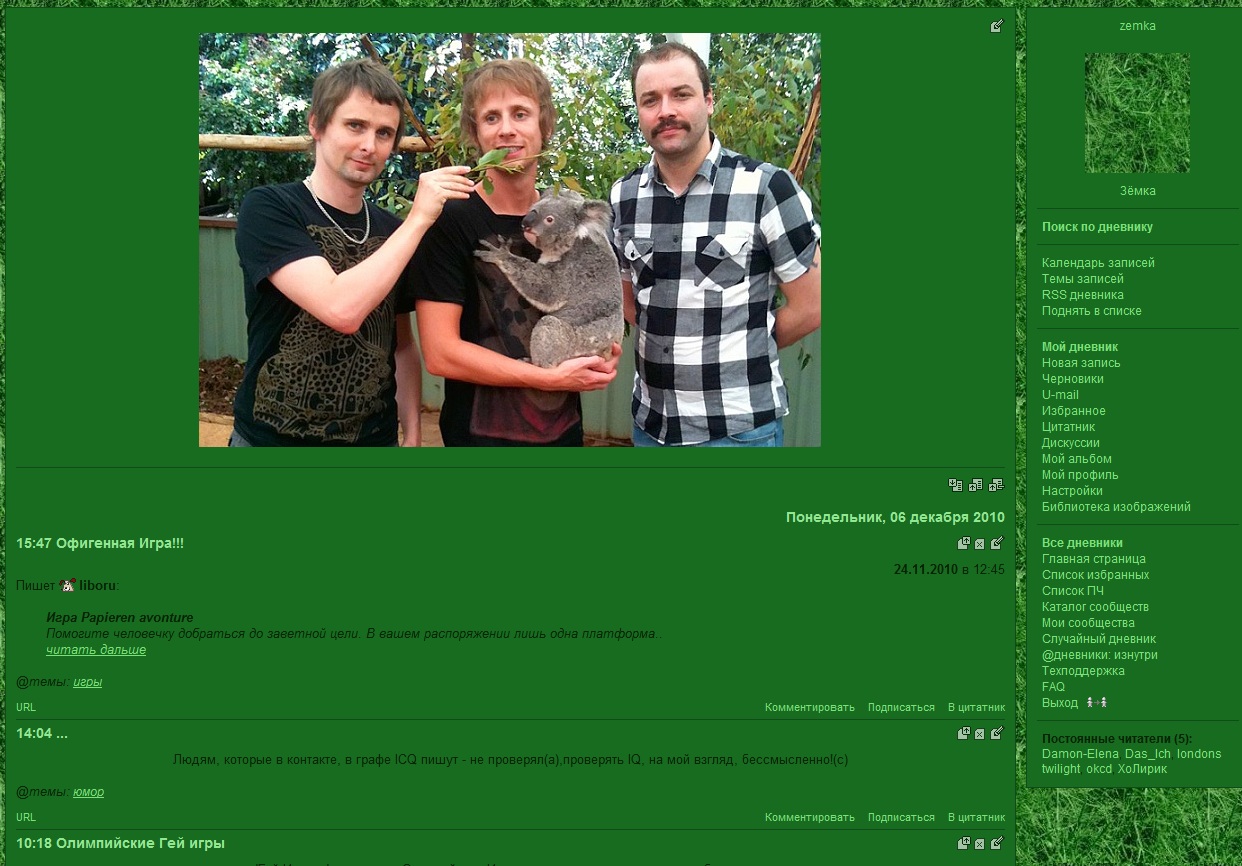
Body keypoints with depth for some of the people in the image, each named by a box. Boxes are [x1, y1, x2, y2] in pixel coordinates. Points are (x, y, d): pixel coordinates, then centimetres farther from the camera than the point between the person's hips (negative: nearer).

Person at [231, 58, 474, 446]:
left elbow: (402, 345, 10)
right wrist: (418, 219, -22)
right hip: (274, 436, -4)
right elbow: (342, 310, -26)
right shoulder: (267, 208, -12)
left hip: (376, 437, 5)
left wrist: (413, 433, 0)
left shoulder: (392, 230, 3)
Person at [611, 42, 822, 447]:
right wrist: (679, 346, 3)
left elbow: (809, 307, -6)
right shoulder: (623, 196, 3)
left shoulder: (767, 187, -11)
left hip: (740, 426, -4)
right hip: (650, 420, 5)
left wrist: (738, 351, 2)